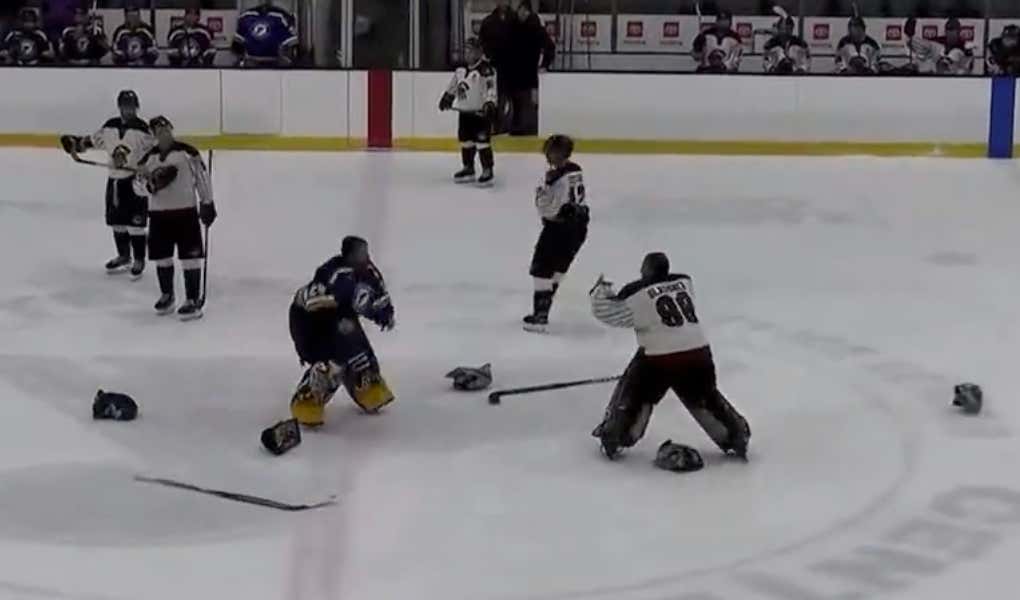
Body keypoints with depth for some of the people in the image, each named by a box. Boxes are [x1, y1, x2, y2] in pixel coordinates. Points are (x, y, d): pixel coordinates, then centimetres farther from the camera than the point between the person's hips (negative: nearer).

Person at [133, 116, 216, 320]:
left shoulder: (187, 152, -6)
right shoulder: (148, 158, 4)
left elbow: (202, 177, -2)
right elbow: (138, 185, 3)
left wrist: (207, 203, -3)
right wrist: (152, 184, -18)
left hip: (185, 211, -4)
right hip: (158, 213, 4)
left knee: (190, 257, -4)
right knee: (161, 256, 11)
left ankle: (193, 300, 1)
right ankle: (167, 296, 30)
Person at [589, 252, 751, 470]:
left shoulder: (636, 294, -3)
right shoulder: (685, 283, 11)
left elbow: (606, 311, 3)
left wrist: (601, 290, 24)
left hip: (659, 358, -4)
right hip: (698, 354, 4)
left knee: (636, 395, 15)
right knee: (704, 399, 23)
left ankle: (613, 438, 18)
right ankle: (735, 436, 28)